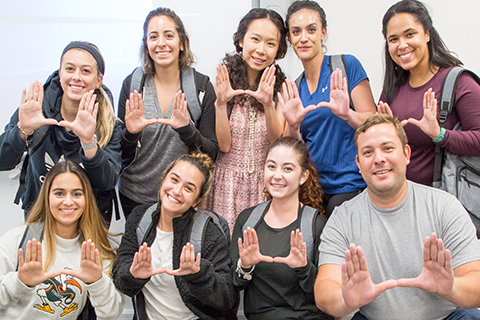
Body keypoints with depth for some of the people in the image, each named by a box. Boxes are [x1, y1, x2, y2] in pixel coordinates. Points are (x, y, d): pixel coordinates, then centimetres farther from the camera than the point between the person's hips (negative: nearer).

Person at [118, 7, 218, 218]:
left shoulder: (201, 86, -6)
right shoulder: (132, 84, -4)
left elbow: (211, 153, -7)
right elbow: (121, 154, -1)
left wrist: (187, 130, -25)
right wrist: (130, 133, -21)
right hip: (135, 197, 1)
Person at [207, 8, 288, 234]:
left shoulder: (280, 87, 2)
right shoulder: (223, 82, -2)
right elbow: (224, 145, -7)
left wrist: (268, 104, -21)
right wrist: (221, 102, -20)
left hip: (266, 185, 1)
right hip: (228, 181, -1)